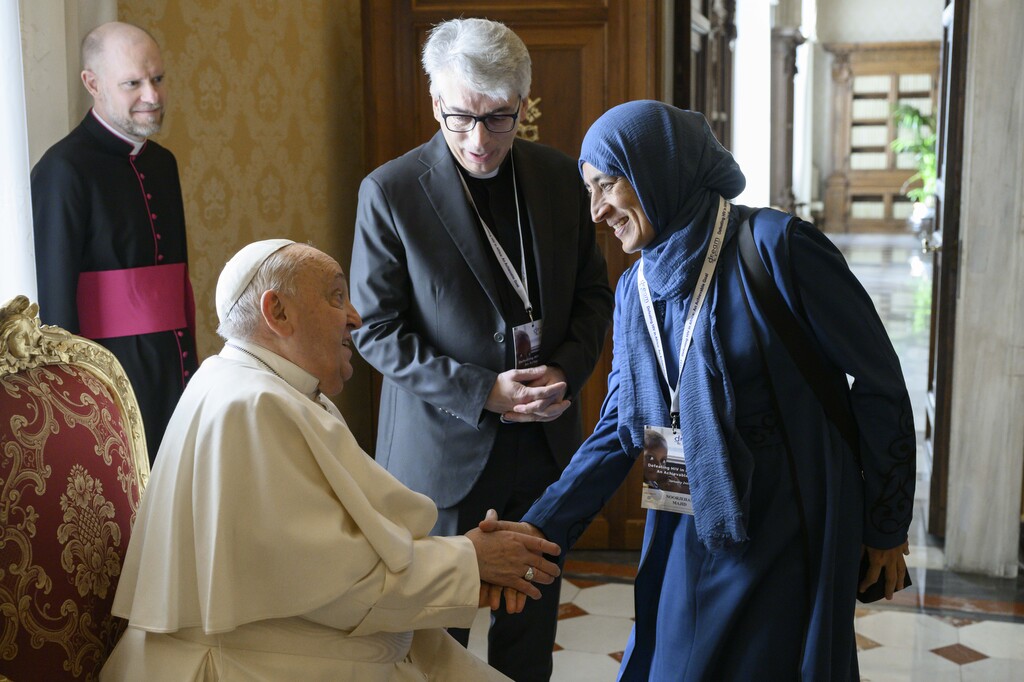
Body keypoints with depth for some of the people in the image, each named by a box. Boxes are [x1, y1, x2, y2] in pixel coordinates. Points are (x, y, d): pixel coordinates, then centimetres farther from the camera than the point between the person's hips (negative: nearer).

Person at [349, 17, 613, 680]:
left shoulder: (560, 175, 0)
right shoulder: (389, 191, -11)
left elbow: (592, 292, 8)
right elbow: (376, 329, -9)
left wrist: (566, 372, -10)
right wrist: (481, 392, -18)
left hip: (545, 437, 3)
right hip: (444, 443, -3)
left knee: (531, 628, 16)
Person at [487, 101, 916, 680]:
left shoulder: (775, 246, -16)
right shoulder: (635, 291, 4)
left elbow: (878, 382, -11)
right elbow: (619, 431, 5)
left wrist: (887, 527, -4)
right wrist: (541, 527, -7)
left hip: (790, 539, -6)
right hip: (689, 542, 6)